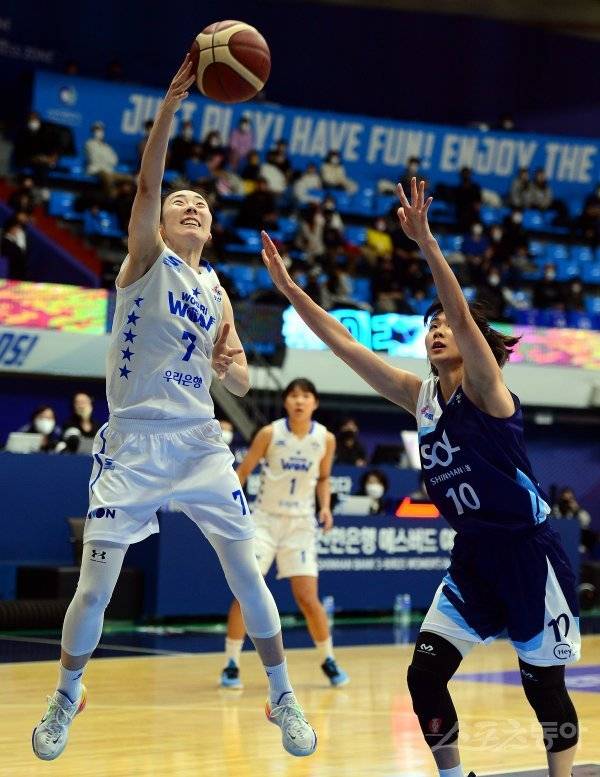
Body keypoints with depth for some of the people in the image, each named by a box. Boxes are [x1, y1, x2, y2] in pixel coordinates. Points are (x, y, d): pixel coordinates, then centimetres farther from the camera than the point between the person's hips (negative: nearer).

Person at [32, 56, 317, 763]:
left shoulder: (215, 289, 13)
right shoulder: (145, 260, -1)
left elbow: (239, 383, 18)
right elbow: (146, 182, -19)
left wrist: (230, 366, -7)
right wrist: (173, 99, -29)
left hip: (200, 443, 4)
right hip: (133, 444, -4)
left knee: (248, 576, 0)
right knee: (95, 589, -4)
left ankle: (283, 698, 14)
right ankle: (65, 698, 18)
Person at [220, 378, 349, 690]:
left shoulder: (325, 439, -4)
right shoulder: (270, 433, -10)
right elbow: (243, 471, -1)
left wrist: (325, 507, -4)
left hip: (301, 524, 1)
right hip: (265, 520, -1)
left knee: (308, 599, -3)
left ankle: (328, 660, 18)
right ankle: (231, 665, 1)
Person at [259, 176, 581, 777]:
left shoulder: (484, 388, -10)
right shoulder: (419, 396, 6)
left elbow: (462, 313, -27)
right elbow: (345, 345, 5)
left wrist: (425, 242, -38)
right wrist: (289, 288, -1)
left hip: (528, 554, -6)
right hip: (471, 555, 6)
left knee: (545, 687, 1)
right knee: (425, 674, -3)